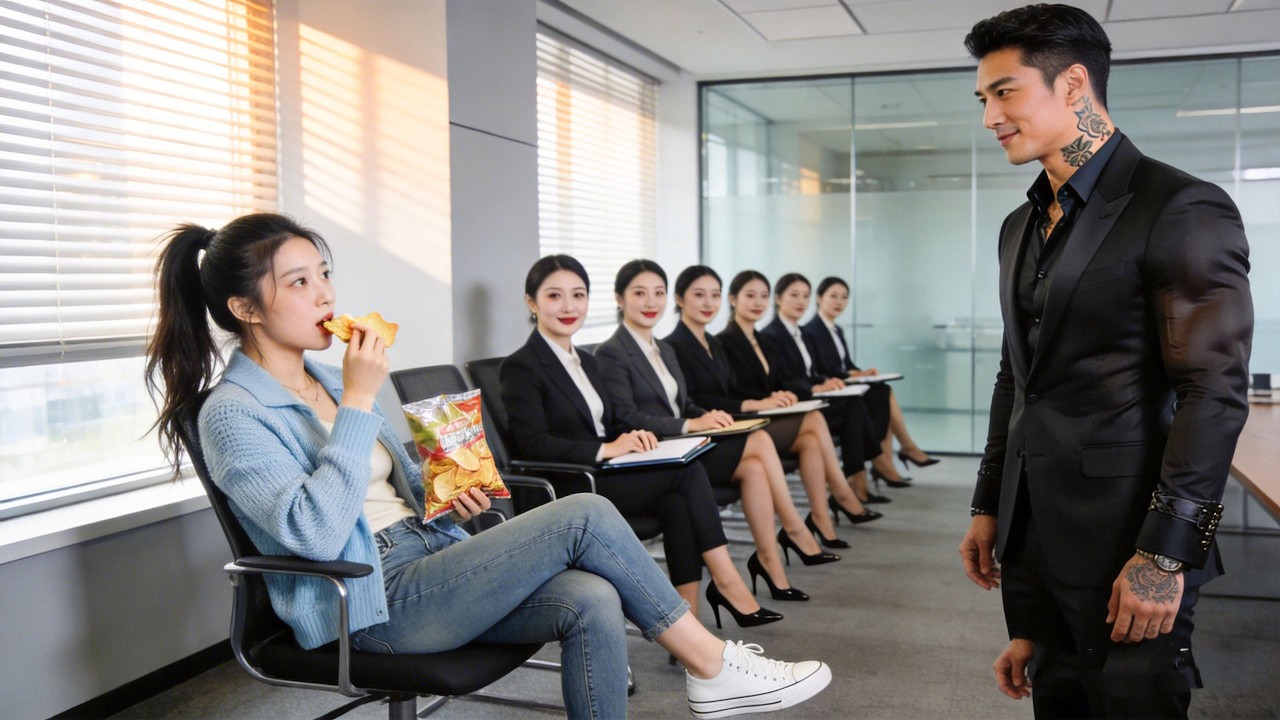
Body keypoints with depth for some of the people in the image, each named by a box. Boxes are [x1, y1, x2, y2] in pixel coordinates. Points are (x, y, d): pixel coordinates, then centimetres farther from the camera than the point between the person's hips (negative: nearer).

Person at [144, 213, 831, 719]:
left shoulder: (327, 378, 15)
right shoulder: (233, 413, -10)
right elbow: (315, 531, -25)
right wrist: (359, 401, -23)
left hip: (428, 558, 8)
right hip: (375, 604, -8)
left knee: (591, 602, -21)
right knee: (586, 515, -18)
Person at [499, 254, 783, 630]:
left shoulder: (586, 361, 20)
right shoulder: (520, 367, -6)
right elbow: (533, 444, -16)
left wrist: (632, 436, -5)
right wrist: (606, 450, -23)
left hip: (604, 474, 7)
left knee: (678, 503, -22)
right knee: (686, 471, -19)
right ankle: (727, 582, -12)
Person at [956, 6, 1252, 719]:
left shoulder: (1182, 208, -11)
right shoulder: (1022, 227, 14)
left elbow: (1216, 393, -16)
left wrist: (1166, 553, -18)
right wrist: (989, 508, 16)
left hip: (1124, 542, -7)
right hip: (1034, 537, 7)